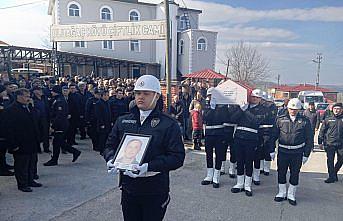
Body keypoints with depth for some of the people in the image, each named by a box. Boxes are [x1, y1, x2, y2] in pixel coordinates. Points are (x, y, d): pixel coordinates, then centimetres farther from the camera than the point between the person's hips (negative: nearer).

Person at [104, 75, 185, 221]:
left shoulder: (169, 125, -8)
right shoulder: (122, 121, 7)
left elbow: (177, 157, -14)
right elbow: (110, 146, 13)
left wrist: (149, 166, -27)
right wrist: (111, 159, -10)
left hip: (155, 192, -3)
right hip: (128, 188, 4)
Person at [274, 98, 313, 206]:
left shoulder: (305, 121, -1)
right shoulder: (280, 119, 1)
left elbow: (309, 139, 3)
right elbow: (274, 135, 4)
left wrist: (306, 154, 0)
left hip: (297, 153, 0)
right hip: (283, 151, 1)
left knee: (295, 174, 9)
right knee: (281, 173, 9)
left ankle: (291, 195, 26)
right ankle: (281, 193, 27)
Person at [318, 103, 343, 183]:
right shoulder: (328, 120, 3)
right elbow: (322, 131, 5)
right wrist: (320, 142, 2)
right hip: (330, 144, -1)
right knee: (330, 161, 1)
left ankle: (334, 173, 30)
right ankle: (332, 177, 13)